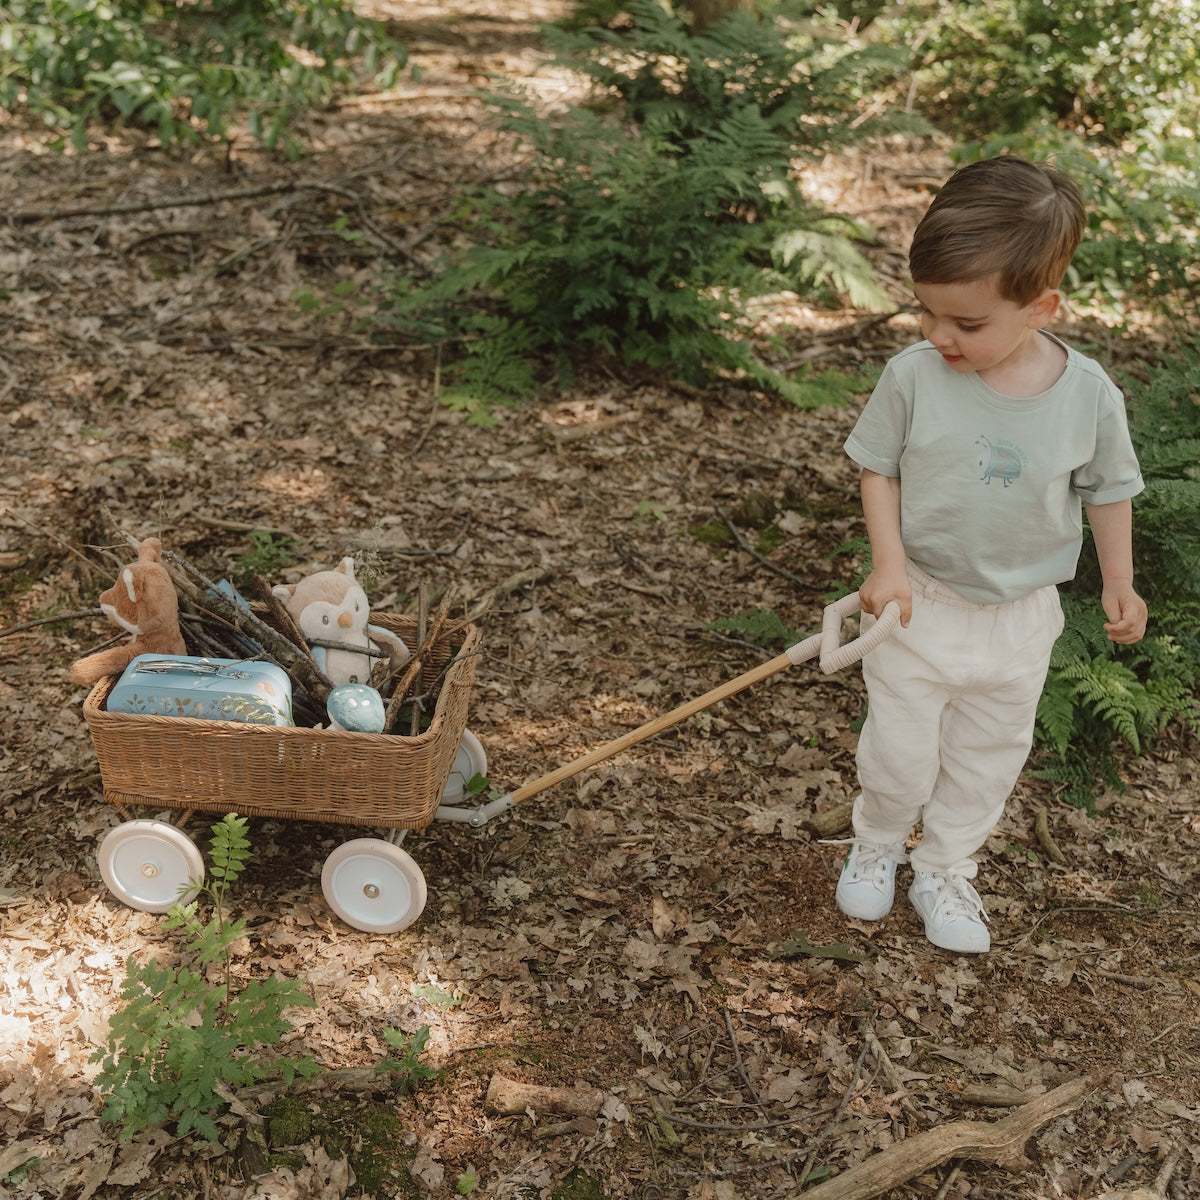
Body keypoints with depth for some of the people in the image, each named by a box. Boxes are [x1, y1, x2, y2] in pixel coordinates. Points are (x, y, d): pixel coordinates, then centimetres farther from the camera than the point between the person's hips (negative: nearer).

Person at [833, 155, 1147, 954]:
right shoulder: (914, 376, -19)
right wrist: (889, 564, -17)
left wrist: (1119, 582, 4)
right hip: (921, 603, -1)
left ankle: (945, 870, 38)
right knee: (899, 752, 8)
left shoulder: (1089, 395, -16)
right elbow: (879, 468, -6)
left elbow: (1109, 488, 1)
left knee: (990, 754, 17)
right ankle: (878, 845, 39)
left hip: (1020, 616, 1)